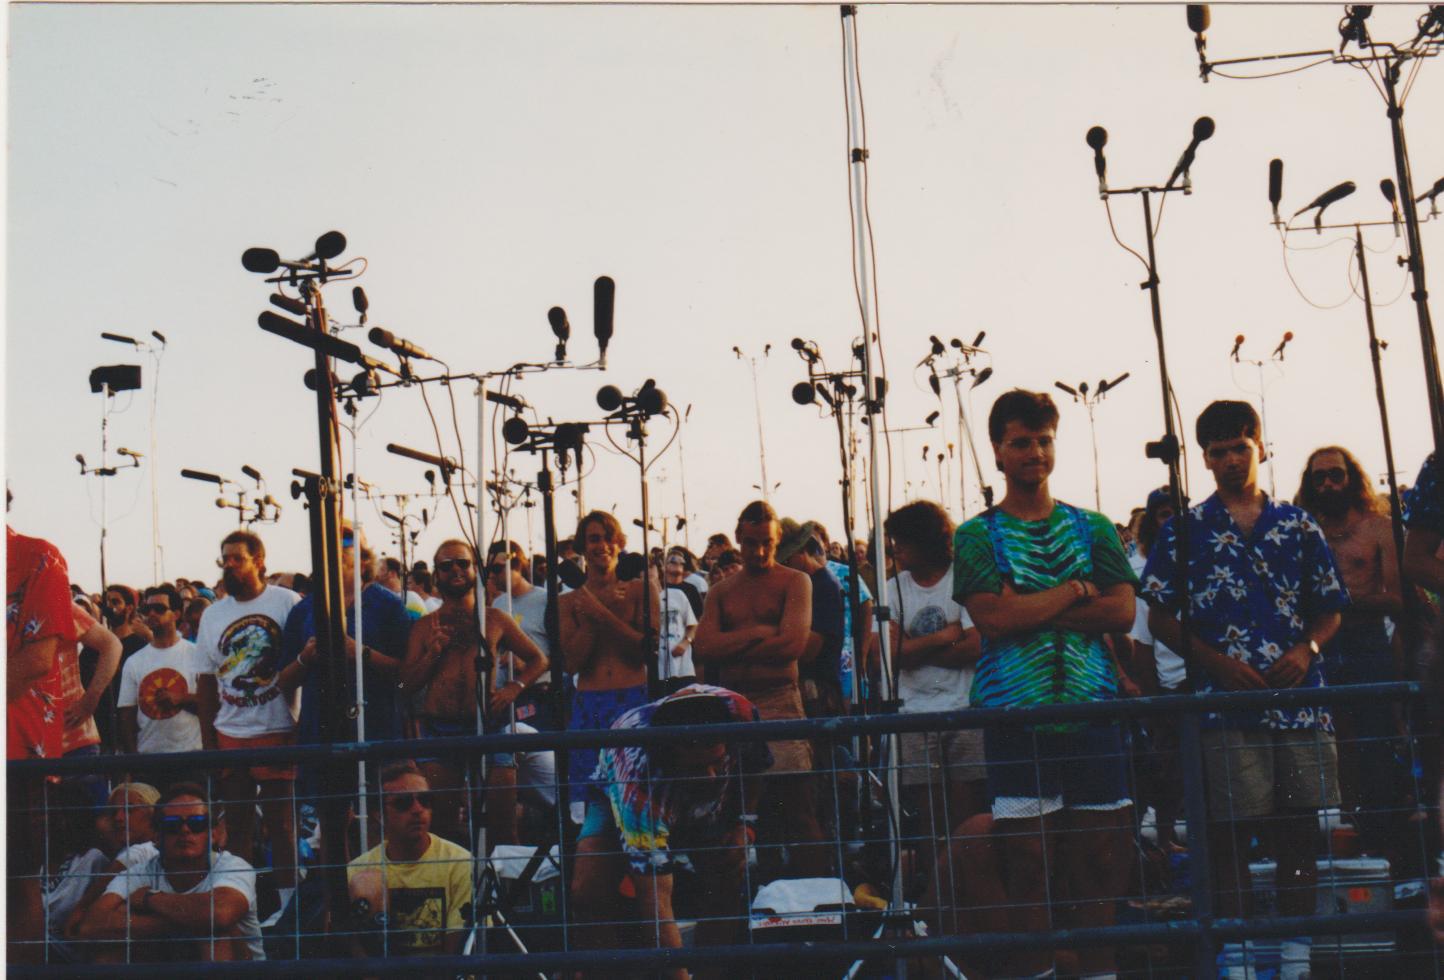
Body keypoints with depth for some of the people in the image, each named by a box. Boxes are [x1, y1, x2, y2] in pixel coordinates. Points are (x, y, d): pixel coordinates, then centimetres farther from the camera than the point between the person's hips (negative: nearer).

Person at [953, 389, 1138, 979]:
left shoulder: (1092, 527, 12)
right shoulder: (977, 536, 5)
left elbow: (1121, 611, 0)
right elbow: (993, 618, -9)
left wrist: (1030, 610, -8)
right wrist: (1075, 590, -5)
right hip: (1015, 714, -2)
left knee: (1103, 856, 4)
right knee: (1030, 862, 0)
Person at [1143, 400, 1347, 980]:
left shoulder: (1297, 525, 11)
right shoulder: (1184, 530, 5)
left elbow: (1330, 607, 15)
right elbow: (1161, 618, 4)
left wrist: (1307, 649, -6)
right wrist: (1216, 662, -10)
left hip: (1299, 699, 2)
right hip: (1226, 704, -2)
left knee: (1300, 829, 7)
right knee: (1230, 833, -2)